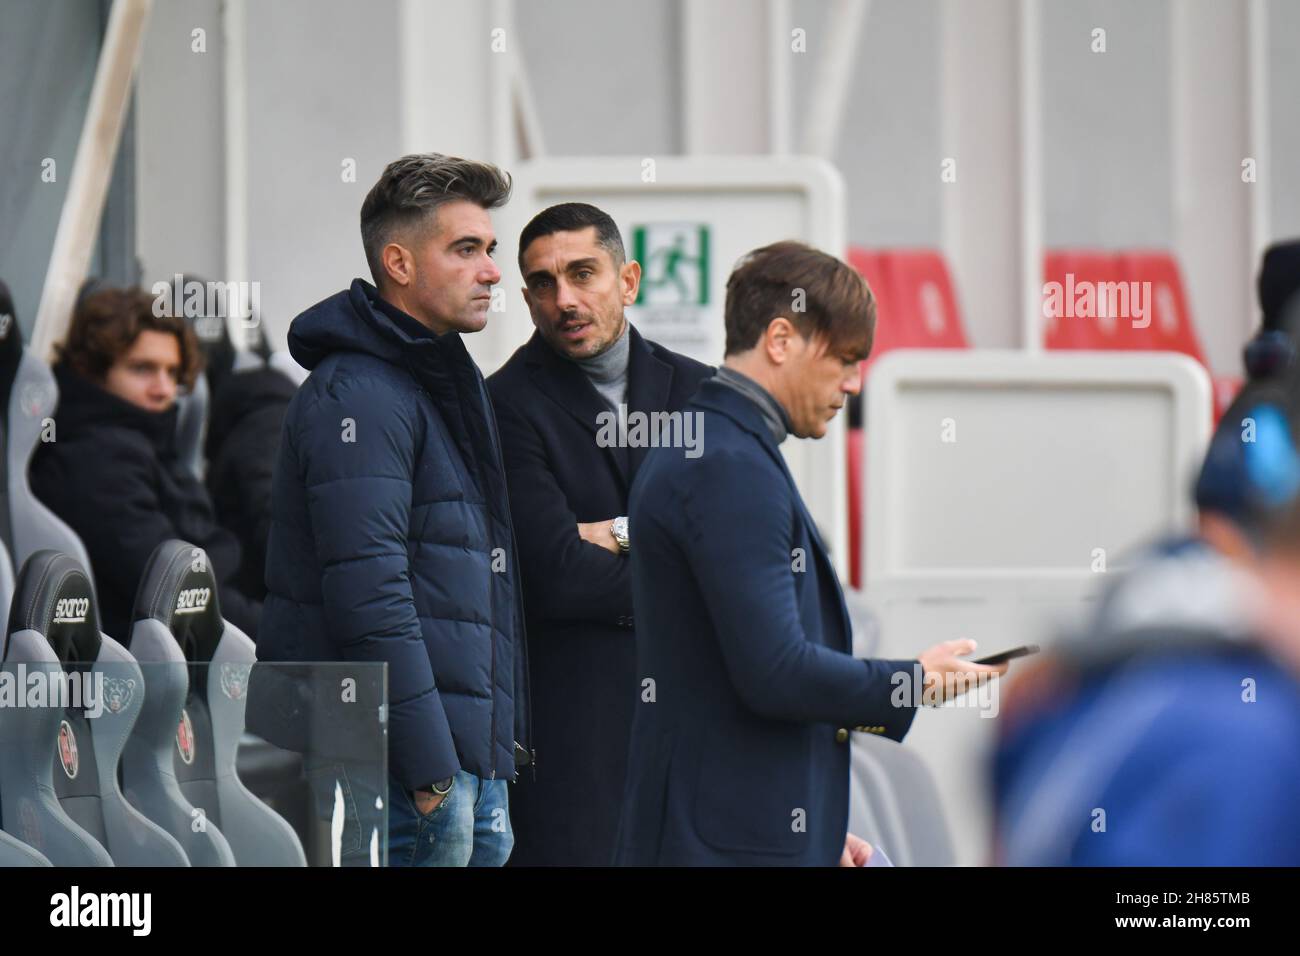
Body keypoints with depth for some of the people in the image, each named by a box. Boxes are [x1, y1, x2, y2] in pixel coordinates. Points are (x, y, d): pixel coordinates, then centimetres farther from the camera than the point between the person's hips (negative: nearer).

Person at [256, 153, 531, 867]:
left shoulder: (449, 384, 21)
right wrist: (430, 770, -21)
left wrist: (501, 745, 18)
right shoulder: (357, 395, -12)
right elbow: (369, 599, -19)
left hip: (473, 766, 10)